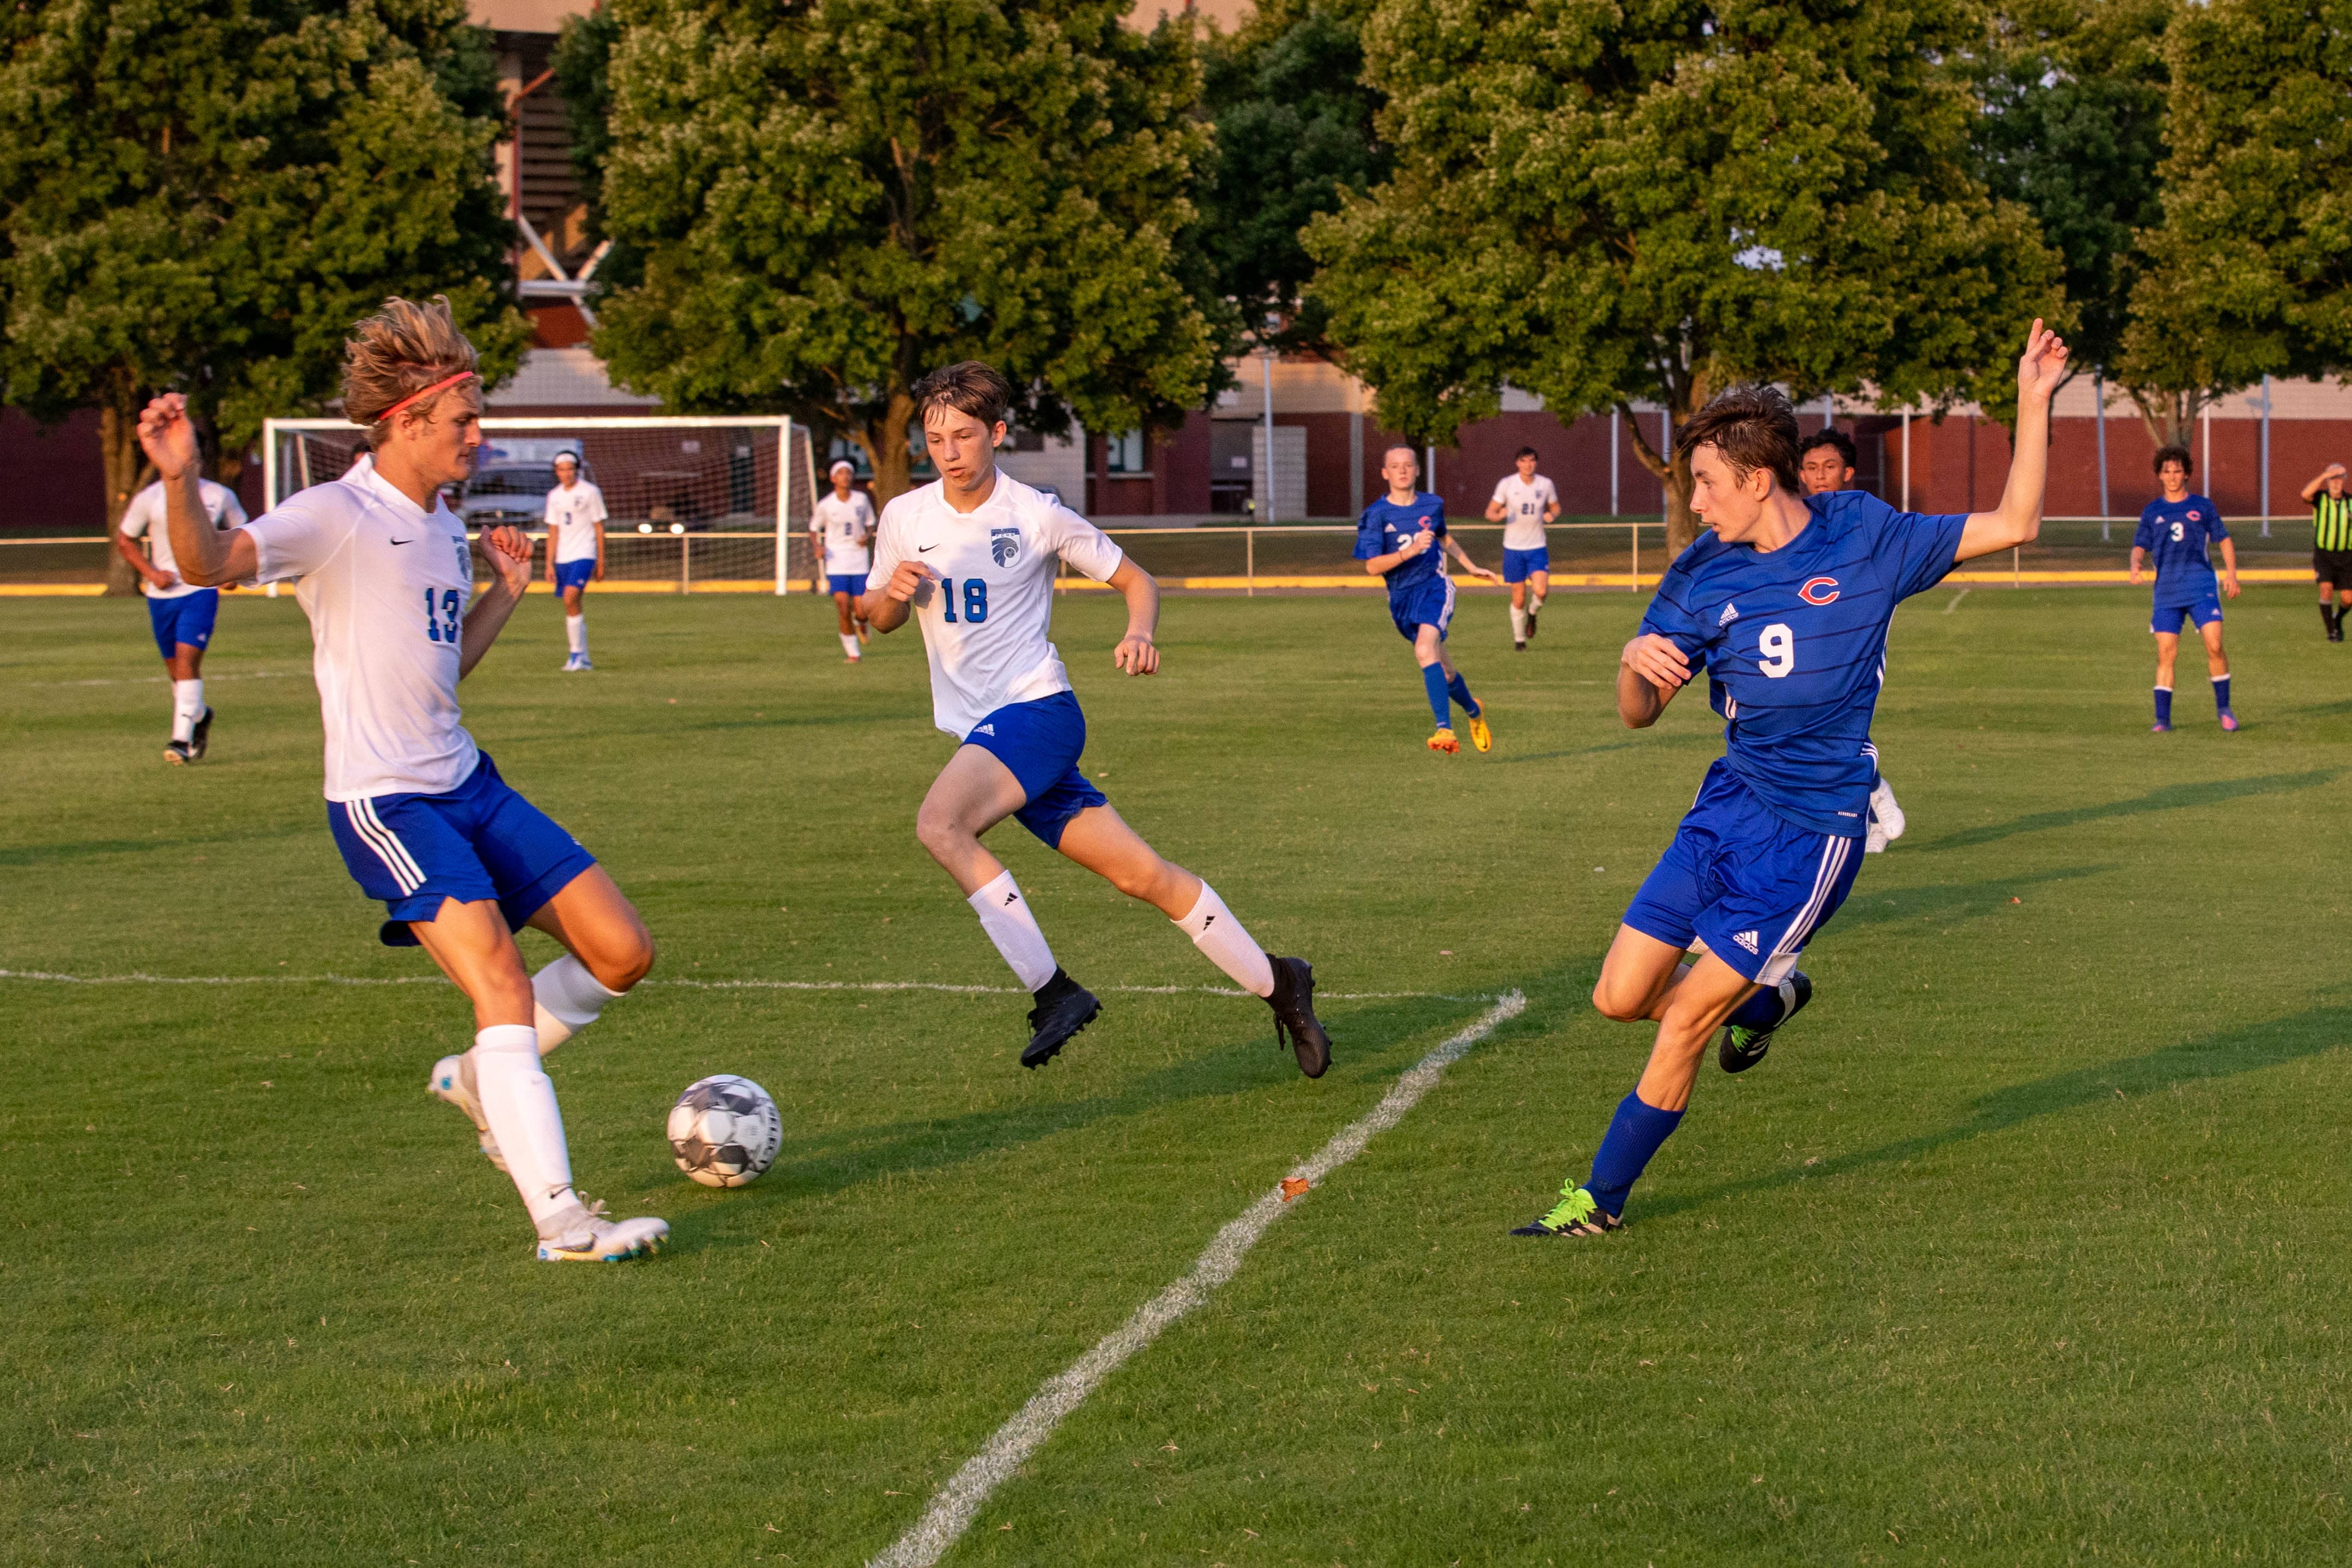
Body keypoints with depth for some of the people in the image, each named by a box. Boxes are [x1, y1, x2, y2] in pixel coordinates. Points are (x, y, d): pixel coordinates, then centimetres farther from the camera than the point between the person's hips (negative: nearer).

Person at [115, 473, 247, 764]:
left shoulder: (221, 497, -1)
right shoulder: (149, 498, -4)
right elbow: (124, 540, 6)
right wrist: (151, 573, -9)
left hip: (201, 590, -2)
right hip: (162, 595, 2)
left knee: (187, 660, -18)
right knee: (176, 669, 11)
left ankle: (182, 739, -20)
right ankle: (200, 716, 40)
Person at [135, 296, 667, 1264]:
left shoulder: (442, 528, 13)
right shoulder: (340, 516, -12)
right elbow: (208, 566, -29)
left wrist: (506, 594, 16)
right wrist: (180, 483, -46)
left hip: (467, 782, 8)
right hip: (385, 801, -8)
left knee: (622, 953, 3)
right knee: (503, 986, -20)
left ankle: (483, 1080, 24)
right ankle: (560, 1221, -20)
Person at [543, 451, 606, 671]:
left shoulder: (590, 492, -2)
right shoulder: (554, 496, 12)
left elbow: (599, 528, 0)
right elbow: (553, 531, 15)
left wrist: (601, 563, -1)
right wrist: (550, 563, 8)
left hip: (584, 554, -6)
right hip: (562, 558, 6)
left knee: (571, 598, -23)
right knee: (572, 606, 6)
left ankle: (577, 653, -17)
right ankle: (583, 660, 14)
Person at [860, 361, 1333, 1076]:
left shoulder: (1037, 515, -6)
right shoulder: (904, 518, 6)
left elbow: (1136, 580, 5)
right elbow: (878, 618, 19)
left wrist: (1139, 634, -16)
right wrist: (892, 595, -4)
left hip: (1035, 709, -5)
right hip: (979, 728, 5)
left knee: (939, 822, -30)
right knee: (1139, 875, 3)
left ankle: (1053, 992, -23)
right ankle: (1275, 983, 16)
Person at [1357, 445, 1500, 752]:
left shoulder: (1433, 505, 3)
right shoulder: (1376, 515, -6)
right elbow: (1373, 566, -13)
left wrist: (1471, 567, 30)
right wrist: (1410, 550, -26)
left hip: (1435, 587, -1)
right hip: (1401, 598, 1)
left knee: (1424, 650, -29)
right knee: (1444, 672, 10)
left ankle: (1444, 728, -34)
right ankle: (1474, 712, 41)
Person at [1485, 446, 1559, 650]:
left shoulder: (1545, 484, 0)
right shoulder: (1506, 484, -5)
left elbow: (1555, 507, 17)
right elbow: (1490, 513, 0)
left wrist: (1552, 515, -8)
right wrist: (1499, 515, -24)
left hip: (1537, 548, 1)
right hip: (1513, 549, -1)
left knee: (1541, 591, -20)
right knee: (1519, 599, 2)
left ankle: (1532, 612, 15)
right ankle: (1519, 639, 23)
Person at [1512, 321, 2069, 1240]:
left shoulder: (1865, 537, -6)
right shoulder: (1703, 576, 2)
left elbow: (2013, 525, -1)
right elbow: (1639, 714, 6)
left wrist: (2034, 401, -8)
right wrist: (1637, 665, -18)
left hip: (1812, 831, -5)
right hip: (1728, 805, 5)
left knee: (1685, 1020, -7)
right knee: (1621, 996, 2)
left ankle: (1602, 1199, 8)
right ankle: (1767, 996, 31)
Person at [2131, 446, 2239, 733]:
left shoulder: (2202, 507, 9)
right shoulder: (2152, 511, 12)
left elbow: (2224, 541, 15)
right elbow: (2140, 547, 12)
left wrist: (2231, 574, 3)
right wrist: (2136, 565, -11)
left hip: (2202, 589, -1)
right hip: (2167, 591, 1)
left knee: (2214, 644, -14)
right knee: (2165, 652, -4)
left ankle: (2223, 708, 2)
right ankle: (2162, 719, 0)